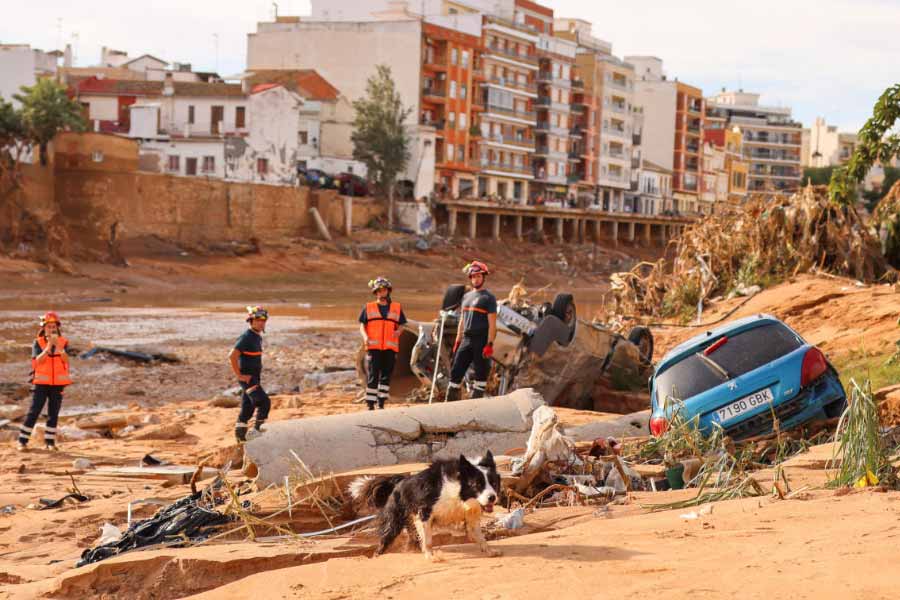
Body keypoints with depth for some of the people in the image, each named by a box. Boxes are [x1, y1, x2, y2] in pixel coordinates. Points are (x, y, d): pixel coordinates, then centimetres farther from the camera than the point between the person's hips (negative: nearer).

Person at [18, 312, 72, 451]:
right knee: (34, 411, -3)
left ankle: (50, 441, 11)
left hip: (58, 383, 2)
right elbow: (37, 361, -14)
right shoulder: (38, 343, -1)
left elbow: (66, 360, -12)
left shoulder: (63, 342, 2)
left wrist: (58, 347, -25)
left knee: (53, 413, 4)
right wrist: (48, 347, -23)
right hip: (42, 382, -2)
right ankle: (22, 440, 1)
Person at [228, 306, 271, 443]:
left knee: (248, 407, 12)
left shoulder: (258, 337, 13)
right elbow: (232, 356, -25)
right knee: (264, 402, -13)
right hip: (247, 378, -9)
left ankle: (240, 436, 18)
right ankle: (258, 430, -8)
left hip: (254, 378, 9)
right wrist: (239, 375, -21)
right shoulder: (246, 337, -17)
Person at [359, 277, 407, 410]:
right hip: (373, 347, -2)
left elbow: (401, 325, 14)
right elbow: (362, 325, 7)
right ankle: (370, 404, -4)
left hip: (390, 348, 2)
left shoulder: (397, 308, 14)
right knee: (373, 376, -6)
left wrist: (398, 331, -10)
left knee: (386, 375, 3)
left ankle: (381, 403, 9)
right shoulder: (368, 307, 10)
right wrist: (365, 336, -12)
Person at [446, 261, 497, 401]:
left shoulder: (488, 298, -2)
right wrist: (457, 341, 15)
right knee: (456, 372, 2)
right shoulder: (466, 297, 18)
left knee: (480, 374, -1)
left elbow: (492, 324, -8)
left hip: (481, 341, -6)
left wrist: (490, 344, -16)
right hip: (466, 340, 6)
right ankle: (450, 403, 5)